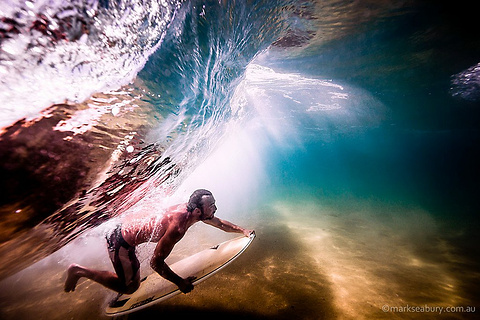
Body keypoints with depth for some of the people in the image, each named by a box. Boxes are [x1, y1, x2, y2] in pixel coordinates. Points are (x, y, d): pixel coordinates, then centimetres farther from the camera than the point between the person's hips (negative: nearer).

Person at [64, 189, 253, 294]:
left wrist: (243, 231, 9)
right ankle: (79, 271, 16)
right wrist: (179, 282, -16)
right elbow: (156, 262, -26)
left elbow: (219, 223, 5)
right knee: (129, 287, 10)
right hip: (120, 241, -8)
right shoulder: (178, 227, -35)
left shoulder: (190, 209, -10)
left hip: (128, 225, 8)